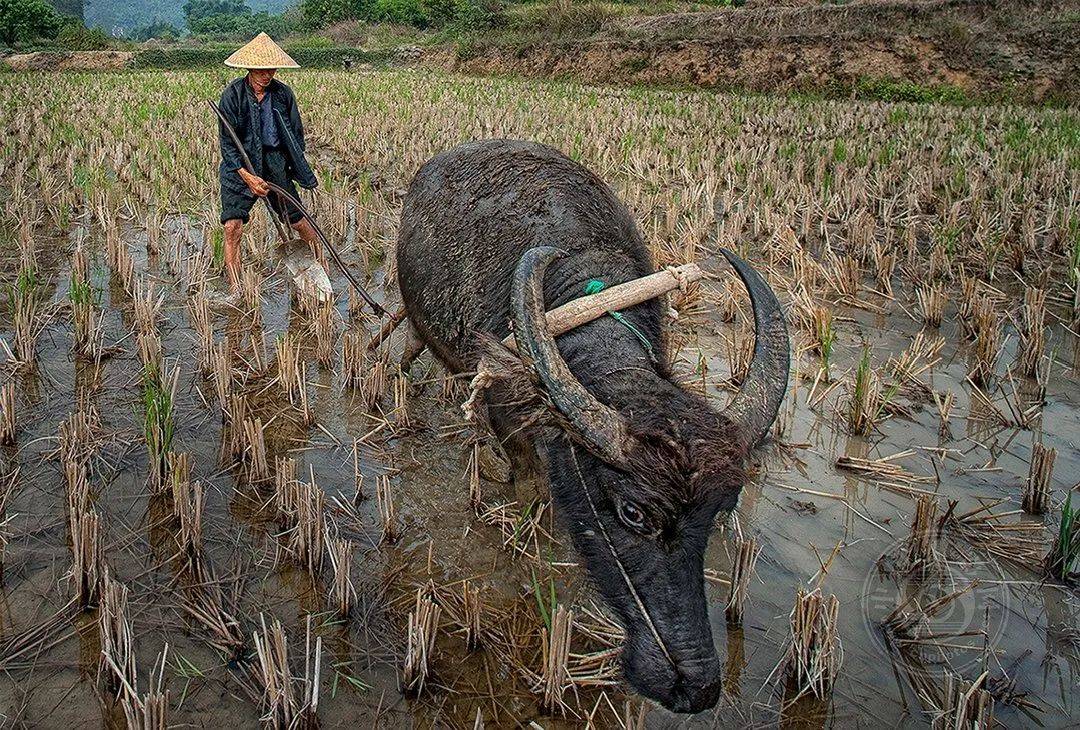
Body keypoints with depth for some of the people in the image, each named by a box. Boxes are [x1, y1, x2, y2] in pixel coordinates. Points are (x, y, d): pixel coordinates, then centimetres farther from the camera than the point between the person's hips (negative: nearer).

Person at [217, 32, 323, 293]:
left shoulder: (282, 93, -1)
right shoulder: (232, 95, -10)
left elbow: (296, 134, 10)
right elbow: (226, 142, -10)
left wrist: (299, 168, 3)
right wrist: (248, 177, -20)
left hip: (276, 164, 2)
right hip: (240, 167, -2)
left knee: (298, 221, 7)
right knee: (232, 226, -13)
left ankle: (321, 264, 33)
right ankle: (235, 289, -5)